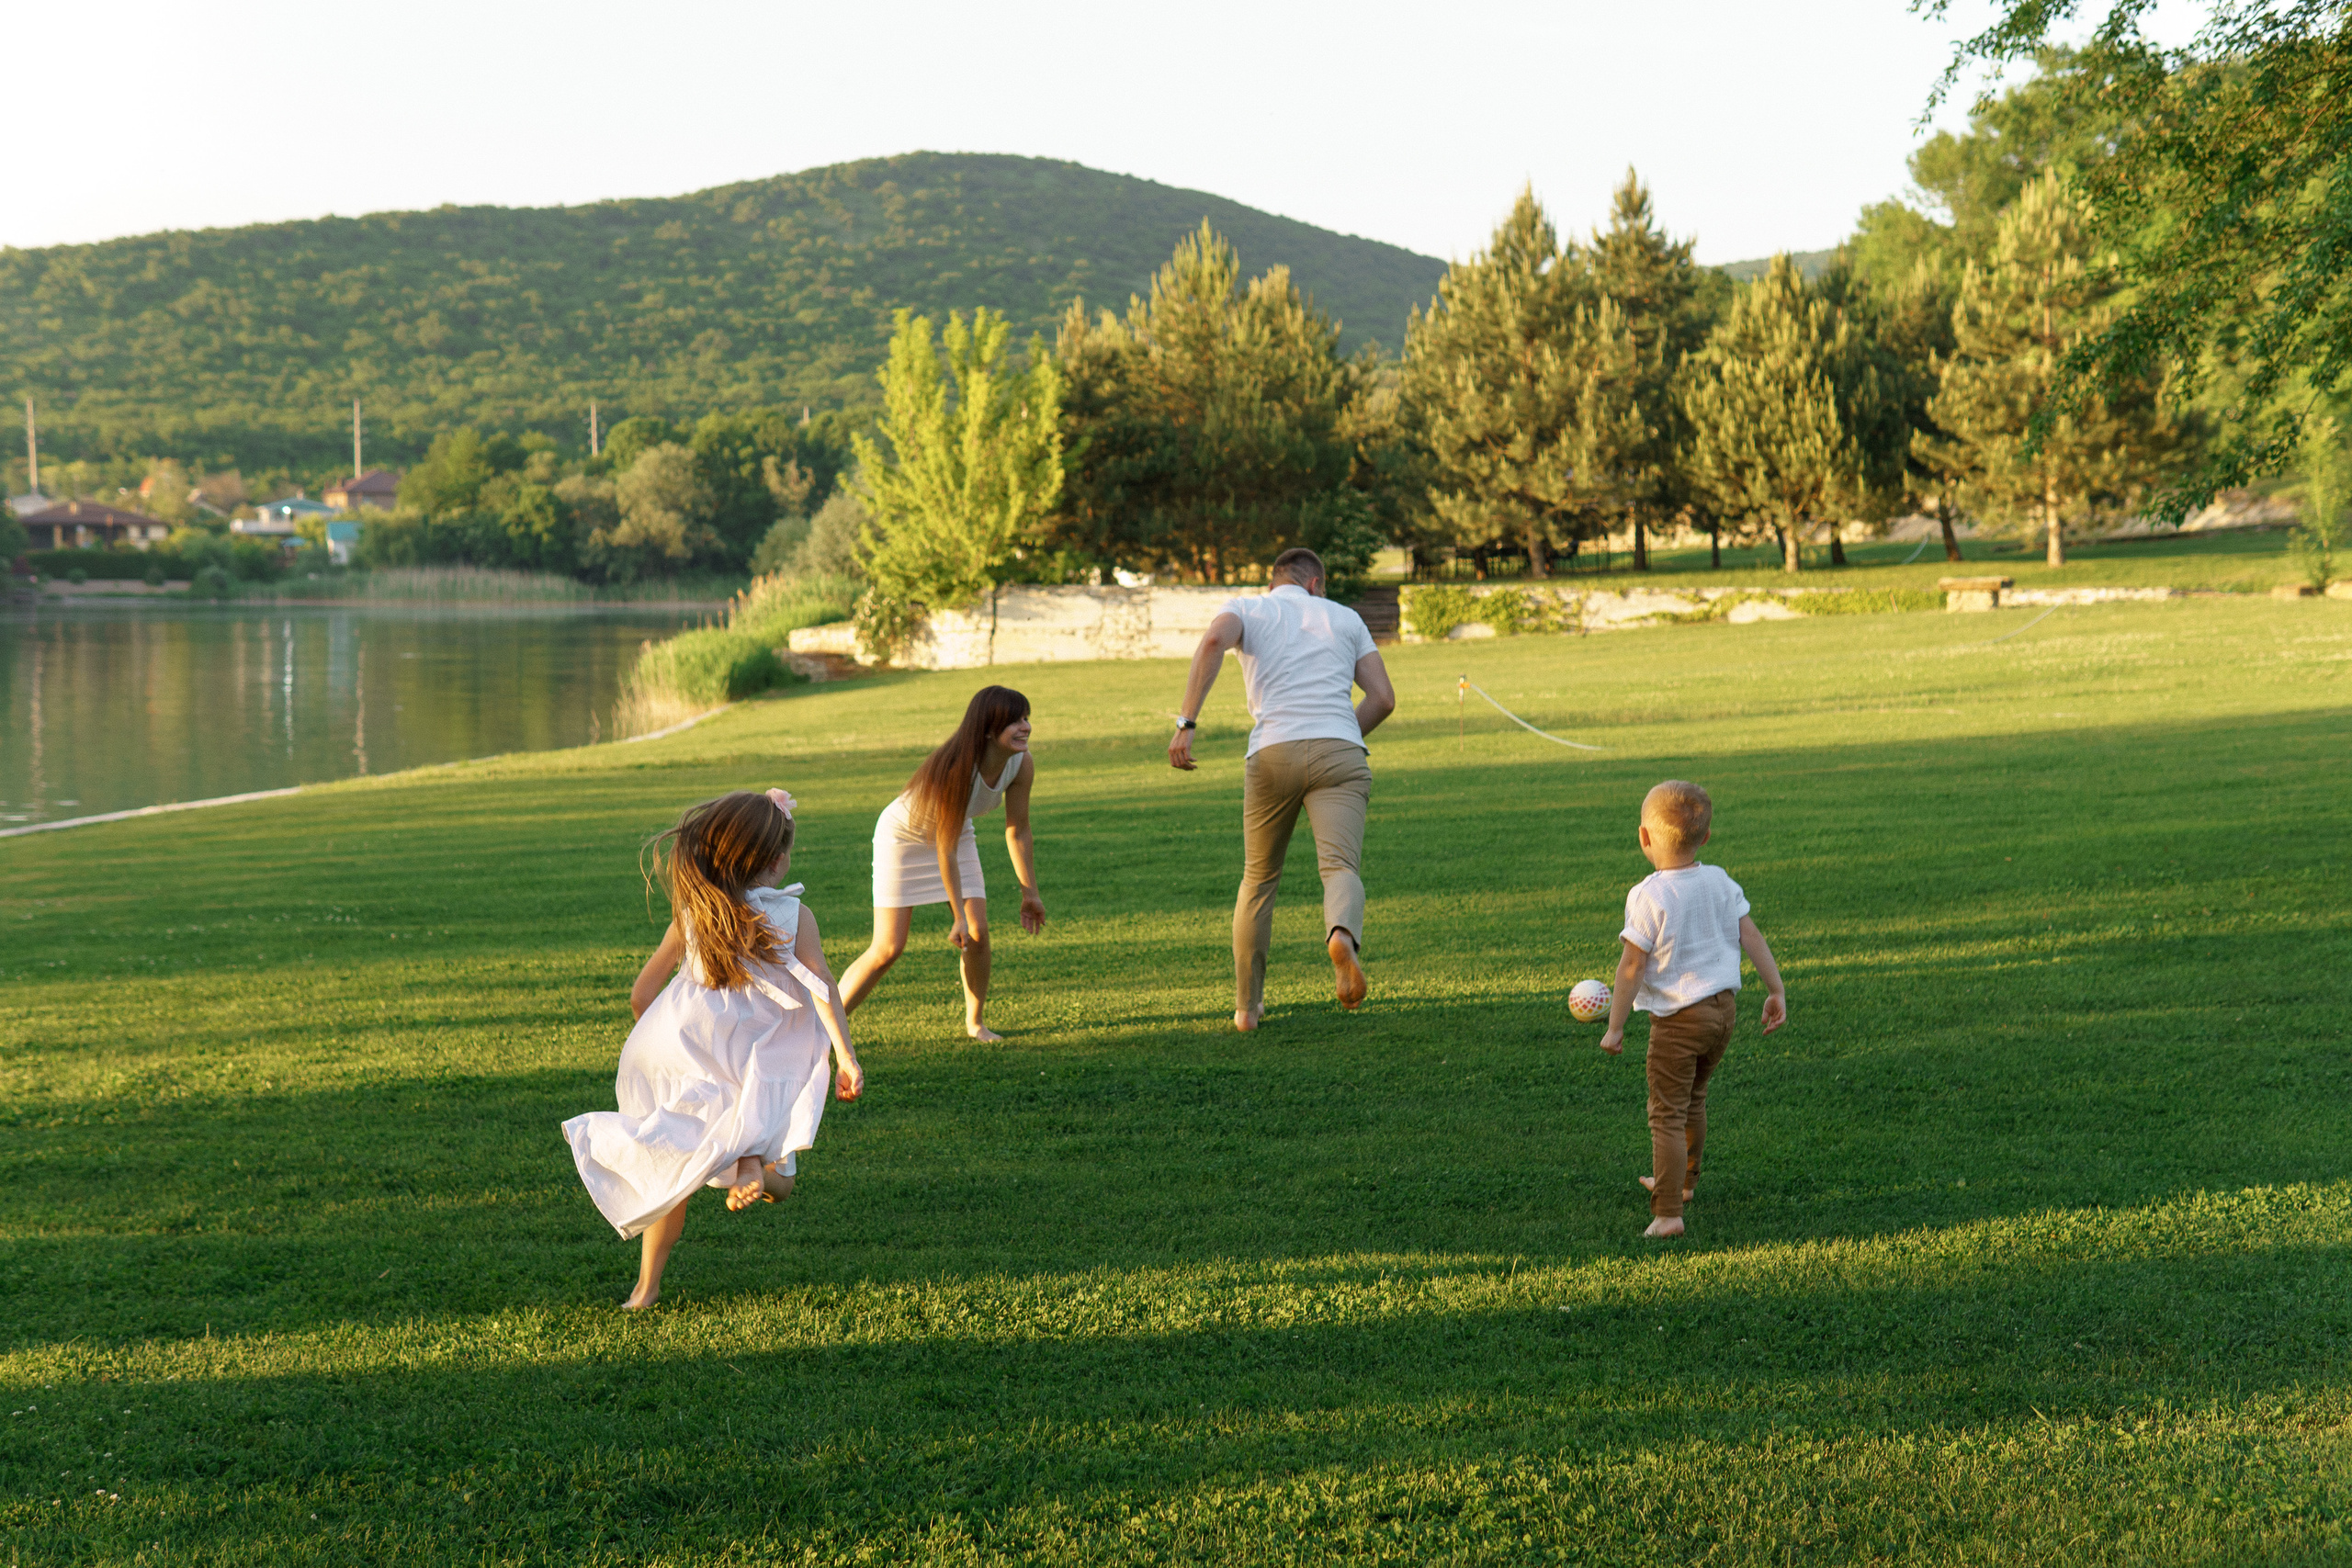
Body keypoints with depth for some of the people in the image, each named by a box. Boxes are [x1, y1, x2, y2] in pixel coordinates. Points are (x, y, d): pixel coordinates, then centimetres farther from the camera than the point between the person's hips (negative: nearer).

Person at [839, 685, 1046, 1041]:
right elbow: (945, 851, -31)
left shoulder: (1022, 764, -21)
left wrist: (1030, 893, 0)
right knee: (888, 949, -9)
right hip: (903, 835, -6)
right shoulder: (955, 768, -39)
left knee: (978, 932, -7)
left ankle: (975, 1022, 14)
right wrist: (958, 917, -25)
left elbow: (1018, 831, -5)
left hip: (957, 831, 6)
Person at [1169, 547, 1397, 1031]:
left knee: (1259, 880, 16)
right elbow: (1383, 698, 17)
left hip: (1273, 752, 0)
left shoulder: (1247, 608, 19)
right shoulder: (1345, 618, 25)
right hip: (1340, 752, 0)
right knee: (1341, 867, -13)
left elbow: (1213, 641, -6)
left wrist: (1186, 724, -12)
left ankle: (1247, 1006, 21)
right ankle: (1343, 937, -48)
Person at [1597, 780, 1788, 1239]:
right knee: (1693, 1099, 26)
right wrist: (1776, 991, 12)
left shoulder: (1648, 896, -19)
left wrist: (1615, 1027, -9)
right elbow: (1751, 936, 3)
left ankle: (1668, 1214, -6)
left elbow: (1631, 965, -17)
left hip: (1677, 1017, -7)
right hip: (1724, 1008, 7)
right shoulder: (1720, 882, 0)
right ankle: (1683, 1180, 44)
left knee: (1667, 1115, -1)